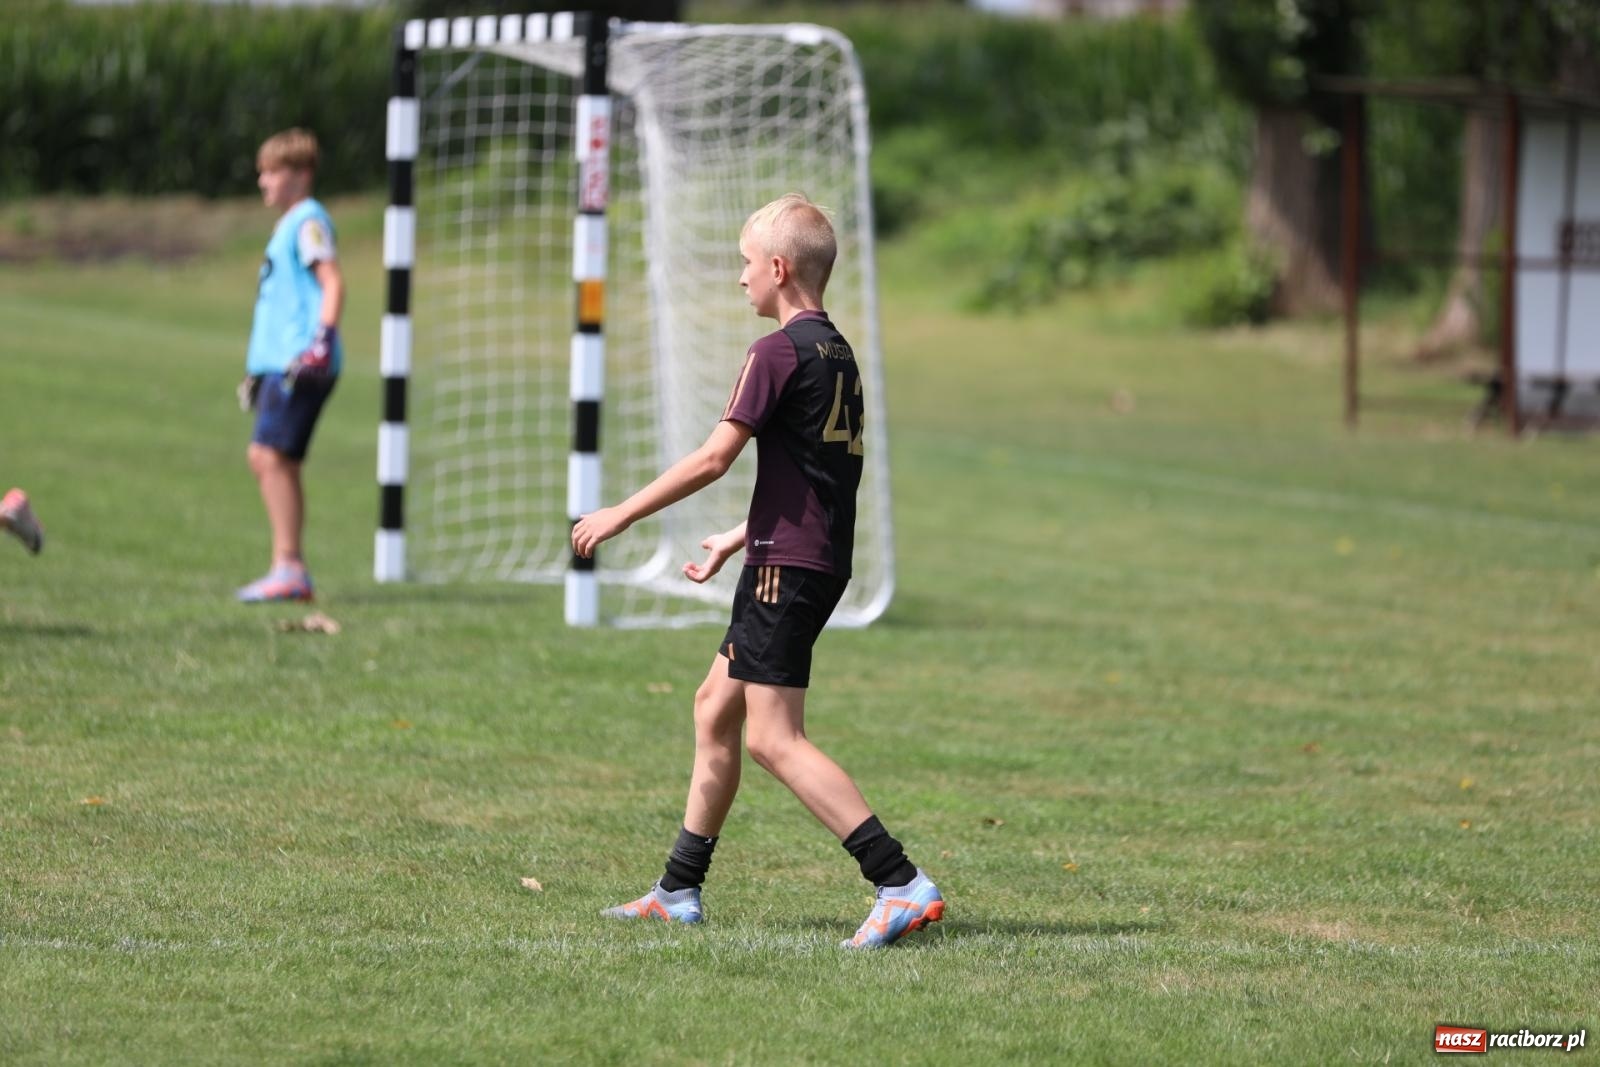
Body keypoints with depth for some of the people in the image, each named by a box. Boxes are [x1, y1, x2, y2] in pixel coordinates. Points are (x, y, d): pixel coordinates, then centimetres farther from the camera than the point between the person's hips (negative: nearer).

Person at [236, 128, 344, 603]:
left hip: (301, 361, -10)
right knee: (268, 460, 9)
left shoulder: (309, 221, -7)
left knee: (271, 455, -14)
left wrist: (322, 339, -29)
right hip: (278, 362, 10)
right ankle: (290, 570, 11)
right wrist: (258, 369, 31)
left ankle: (288, 569, -14)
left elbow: (332, 283, -17)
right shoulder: (289, 225, 22)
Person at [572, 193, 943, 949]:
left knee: (773, 738, -12)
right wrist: (738, 539, 32)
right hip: (821, 559, 10)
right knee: (715, 708, 17)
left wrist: (621, 515, -8)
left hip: (786, 568, -10)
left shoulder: (779, 353, -13)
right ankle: (678, 892, 23)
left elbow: (714, 459, -16)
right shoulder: (838, 354, 15)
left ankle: (902, 885, -19)